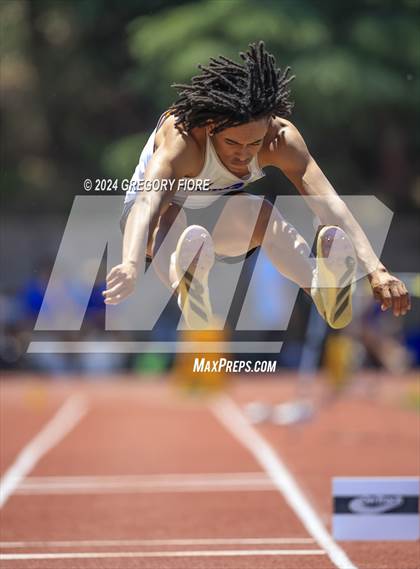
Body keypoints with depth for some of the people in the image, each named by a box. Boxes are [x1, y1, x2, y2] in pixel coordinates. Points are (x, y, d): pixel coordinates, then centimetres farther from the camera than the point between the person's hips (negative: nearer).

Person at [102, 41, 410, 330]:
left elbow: (329, 202, -37)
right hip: (162, 221, -3)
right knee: (169, 217, -38)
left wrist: (376, 270, -50)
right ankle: (189, 297, -69)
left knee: (259, 210, -30)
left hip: (217, 224, 3)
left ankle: (325, 291, -54)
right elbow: (147, 202, -54)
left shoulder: (281, 138, -27)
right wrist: (130, 265, -74)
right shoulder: (182, 139, -38)